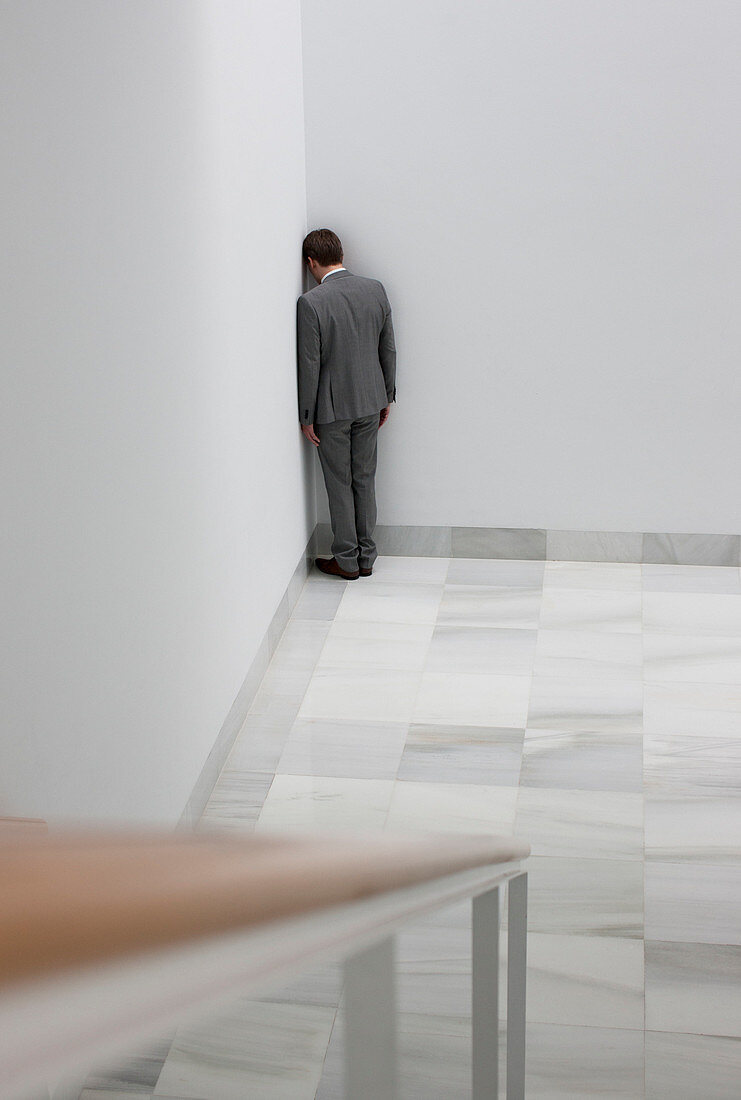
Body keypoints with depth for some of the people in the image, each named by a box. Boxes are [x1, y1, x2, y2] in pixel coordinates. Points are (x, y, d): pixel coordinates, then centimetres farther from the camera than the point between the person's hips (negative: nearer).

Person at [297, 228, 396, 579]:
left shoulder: (310, 303, -18)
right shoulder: (375, 290, -2)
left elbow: (310, 364, -15)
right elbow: (389, 349, 5)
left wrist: (307, 416, -6)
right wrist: (386, 397, 15)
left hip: (332, 408, -5)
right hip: (370, 404, 5)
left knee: (339, 484, 7)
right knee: (365, 479, 15)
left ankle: (346, 560, 15)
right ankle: (366, 557, 22)